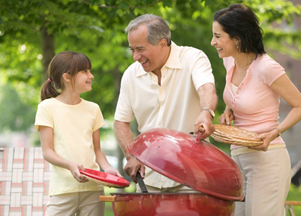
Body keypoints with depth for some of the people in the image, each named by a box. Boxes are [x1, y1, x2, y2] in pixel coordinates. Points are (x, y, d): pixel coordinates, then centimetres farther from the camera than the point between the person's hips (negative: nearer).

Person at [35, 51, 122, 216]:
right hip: (63, 188, -4)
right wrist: (70, 165, -22)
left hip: (93, 187, 4)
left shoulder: (92, 109, 14)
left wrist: (106, 167, -5)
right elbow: (47, 151, -4)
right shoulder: (48, 107, 1)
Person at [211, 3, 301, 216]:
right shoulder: (230, 62, 4)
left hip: (266, 158, -8)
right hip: (239, 157, 8)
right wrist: (228, 111, 5)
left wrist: (274, 133, -22)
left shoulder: (267, 67, -18)